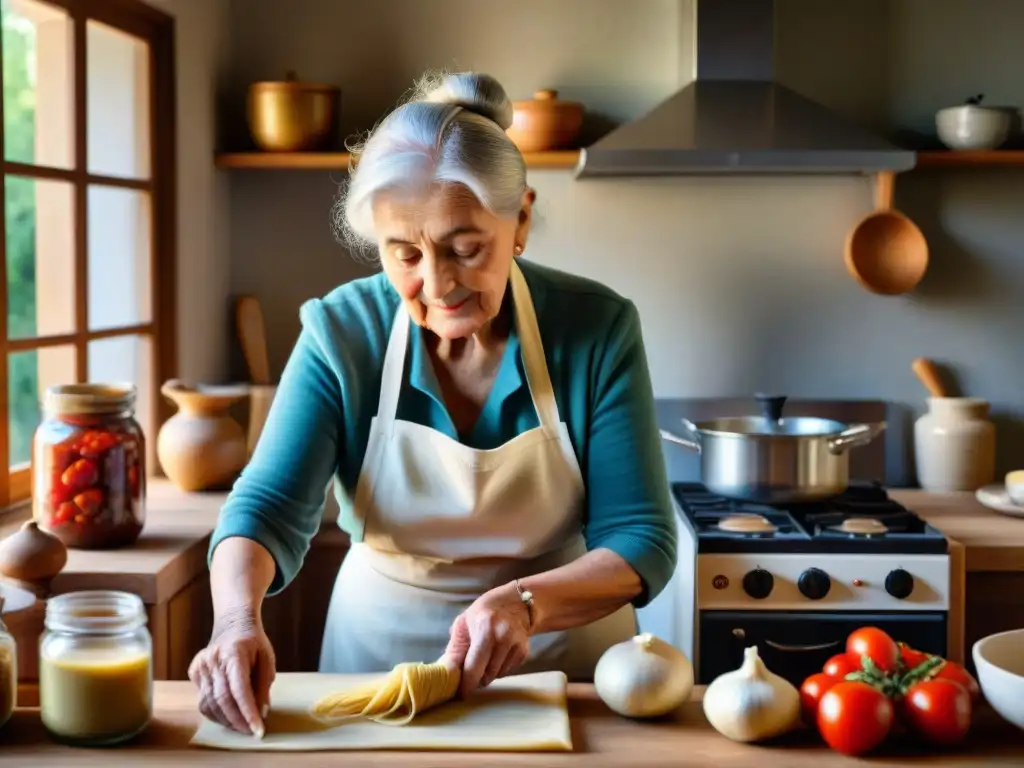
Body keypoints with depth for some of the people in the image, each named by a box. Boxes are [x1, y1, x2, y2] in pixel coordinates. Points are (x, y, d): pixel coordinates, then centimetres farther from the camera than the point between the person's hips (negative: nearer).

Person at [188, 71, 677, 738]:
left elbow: (641, 539, -12)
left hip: (562, 660, 1)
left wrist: (525, 604, -30)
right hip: (377, 655, 0)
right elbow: (268, 507, -17)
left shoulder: (598, 328, -13)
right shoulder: (341, 332, -12)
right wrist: (238, 620, -38)